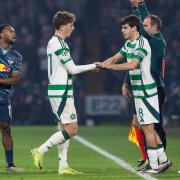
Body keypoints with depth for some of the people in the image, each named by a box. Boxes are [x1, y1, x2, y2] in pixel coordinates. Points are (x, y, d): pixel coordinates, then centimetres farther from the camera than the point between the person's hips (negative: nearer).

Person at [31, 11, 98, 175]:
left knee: (65, 129, 9)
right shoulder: (59, 44, -15)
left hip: (59, 91, 10)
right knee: (71, 129, -9)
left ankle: (63, 166, 8)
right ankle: (40, 151, -7)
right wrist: (92, 66, -1)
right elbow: (72, 69, -13)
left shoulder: (53, 42, 16)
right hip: (61, 92, -10)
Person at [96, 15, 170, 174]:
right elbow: (115, 58, 18)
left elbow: (132, 65, -29)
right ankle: (163, 160, 19)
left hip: (146, 91, -10)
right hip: (139, 92, 10)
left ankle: (154, 165, -4)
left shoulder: (142, 44, -17)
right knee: (147, 127, 12)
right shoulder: (128, 44, 13)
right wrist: (101, 65, -1)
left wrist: (108, 66, -29)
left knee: (147, 127, -7)